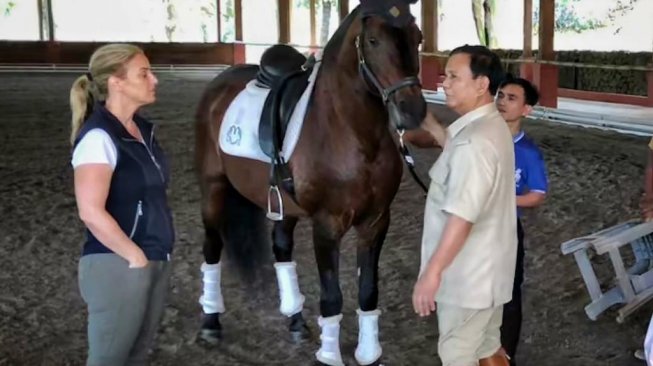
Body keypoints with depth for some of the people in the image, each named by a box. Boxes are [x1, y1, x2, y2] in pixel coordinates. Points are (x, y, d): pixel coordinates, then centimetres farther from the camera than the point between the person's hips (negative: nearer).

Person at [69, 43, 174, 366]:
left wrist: (156, 256, 9)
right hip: (119, 267, -8)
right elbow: (91, 212, -26)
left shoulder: (142, 129, 8)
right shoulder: (99, 136, -18)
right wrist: (136, 257, -18)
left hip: (155, 262, 8)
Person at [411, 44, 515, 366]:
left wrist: (432, 271, -27)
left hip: (467, 274, -10)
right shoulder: (491, 125, 6)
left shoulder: (474, 141, -27)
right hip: (487, 267, 10)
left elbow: (462, 215, -30)